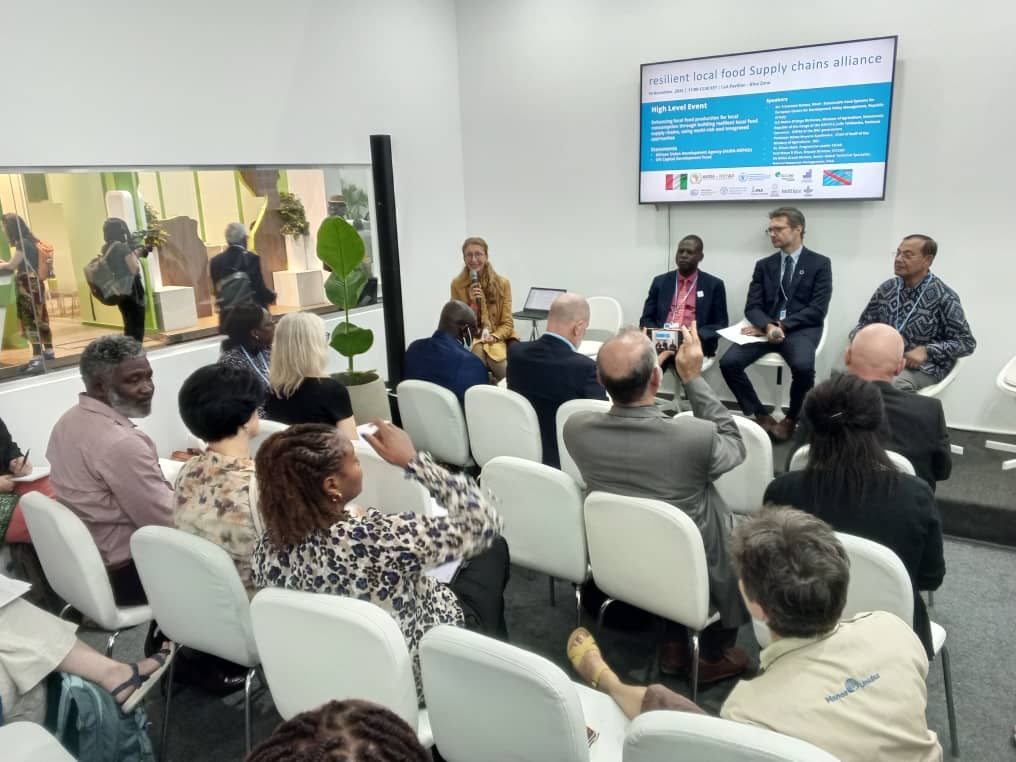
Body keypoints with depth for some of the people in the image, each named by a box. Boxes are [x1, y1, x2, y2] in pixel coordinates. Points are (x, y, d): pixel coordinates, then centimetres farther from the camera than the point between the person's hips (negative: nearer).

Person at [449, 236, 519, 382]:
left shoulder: (502, 283, -3)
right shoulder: (457, 284, -1)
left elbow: (507, 323, -1)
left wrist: (493, 337, -20)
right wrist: (472, 303, -17)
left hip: (498, 340, 0)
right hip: (470, 340, 1)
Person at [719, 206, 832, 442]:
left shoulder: (820, 264, 4)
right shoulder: (764, 265, 15)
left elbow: (817, 310, -5)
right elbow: (752, 306, 5)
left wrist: (781, 325, -17)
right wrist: (768, 325, -18)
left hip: (801, 329, -3)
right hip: (766, 328, 3)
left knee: (803, 367, -35)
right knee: (728, 362, -21)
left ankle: (791, 419, -5)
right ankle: (760, 415, -3)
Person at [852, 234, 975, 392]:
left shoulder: (943, 297, -6)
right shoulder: (887, 288, 9)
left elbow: (967, 342, -3)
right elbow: (865, 323, 17)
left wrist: (926, 351, -17)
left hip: (923, 368, -4)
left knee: (895, 384, -39)